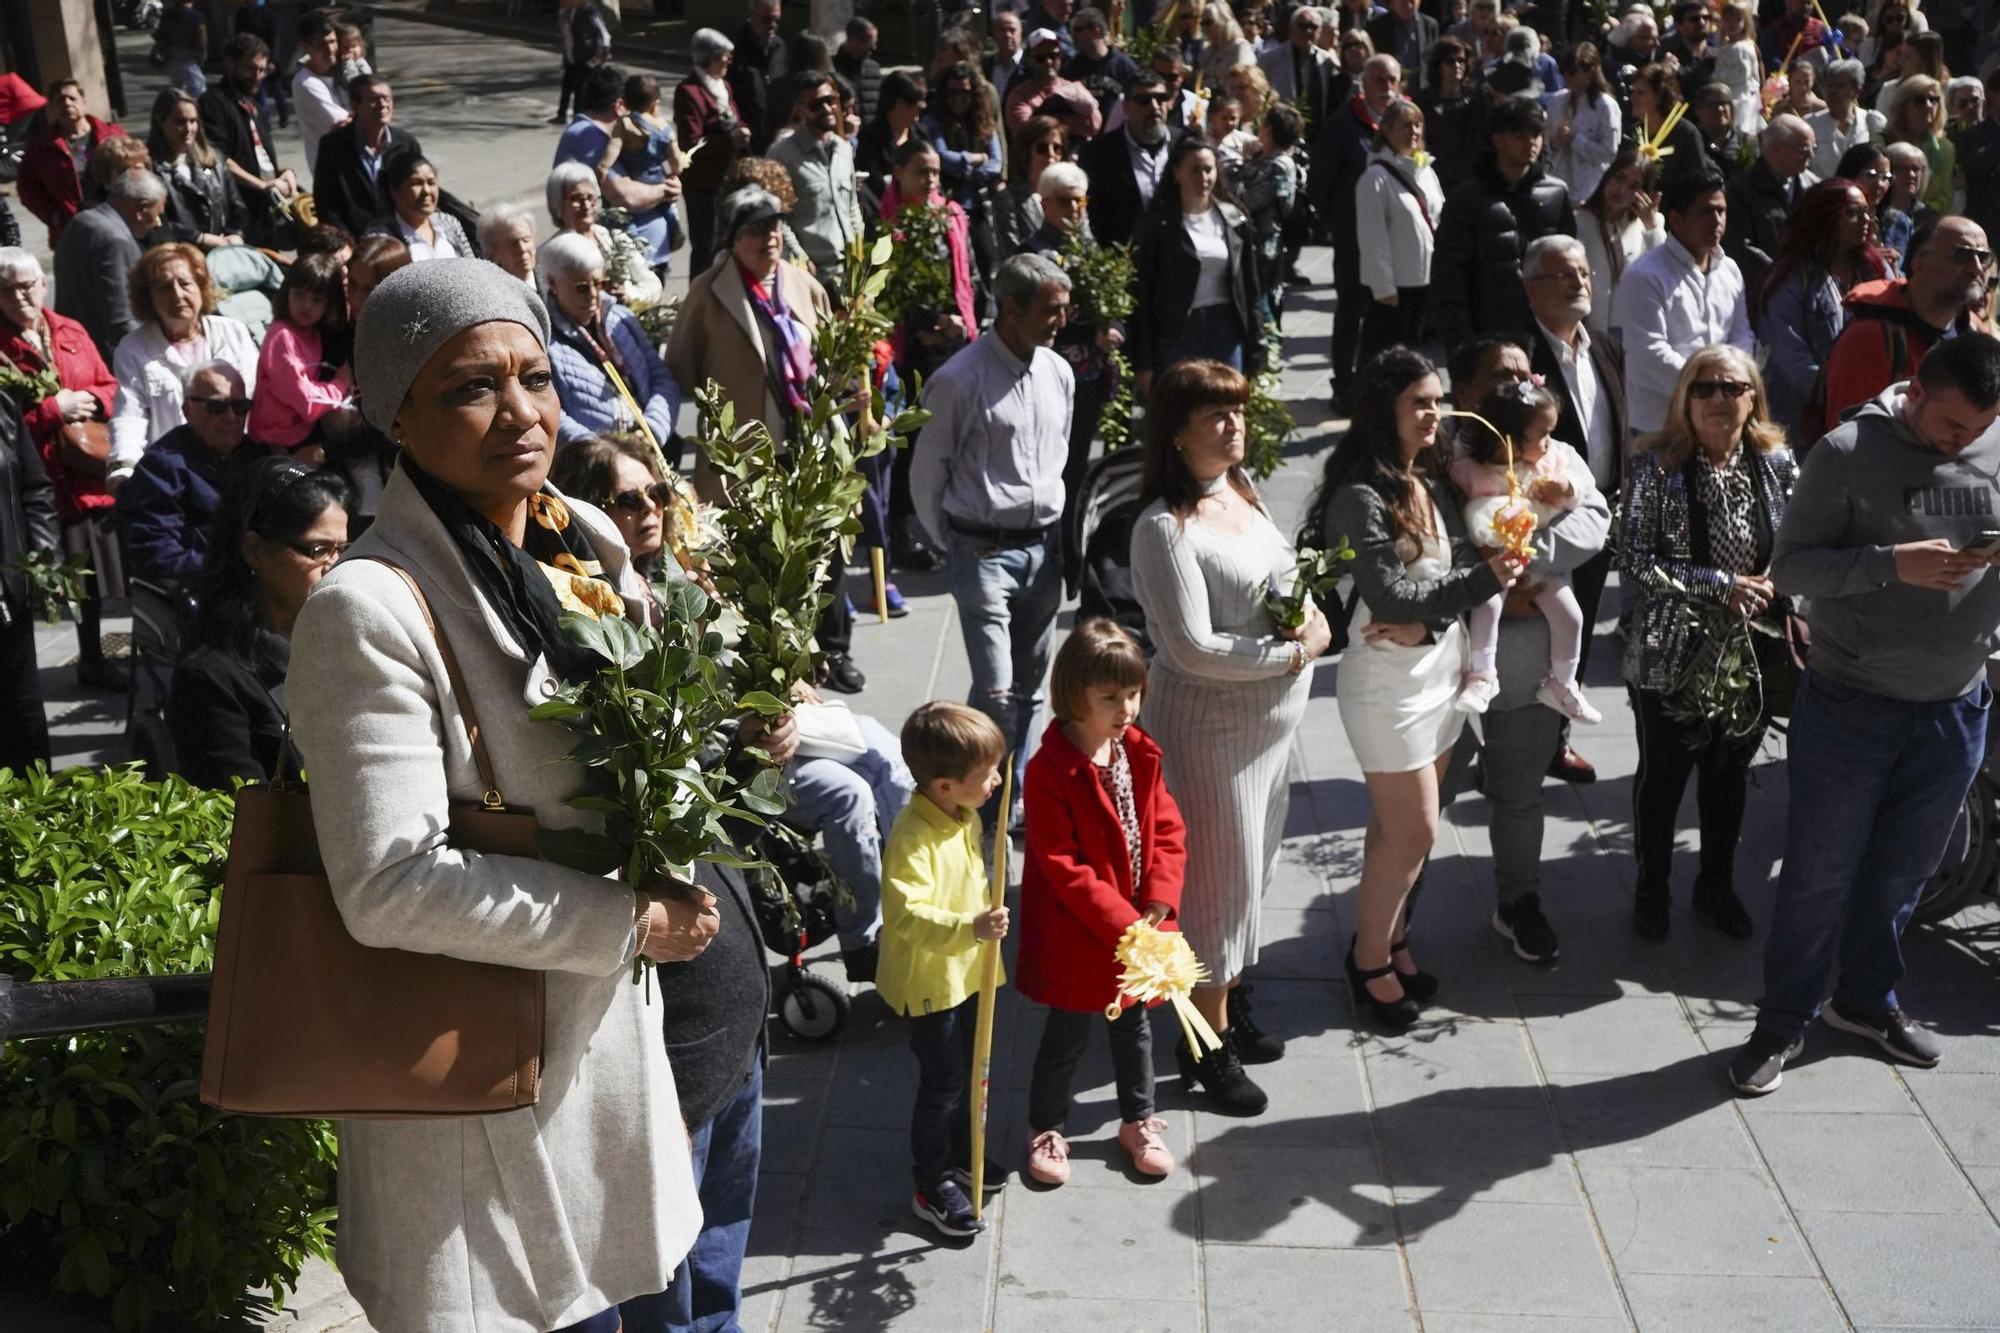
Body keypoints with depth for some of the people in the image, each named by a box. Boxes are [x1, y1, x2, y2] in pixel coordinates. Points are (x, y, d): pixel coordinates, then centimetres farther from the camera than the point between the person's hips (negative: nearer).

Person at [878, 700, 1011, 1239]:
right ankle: (932, 1186, 18)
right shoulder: (913, 839, -30)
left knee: (969, 1072, 21)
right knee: (943, 1083, 2)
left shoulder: (966, 818, 0)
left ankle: (960, 1159, 41)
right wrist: (971, 928, -45)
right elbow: (906, 915, -36)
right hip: (928, 979, -9)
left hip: (967, 971, 9)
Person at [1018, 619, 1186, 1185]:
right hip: (1077, 932, -6)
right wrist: (1121, 924, -24)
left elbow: (1168, 831, 1)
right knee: (1068, 1032, 10)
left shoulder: (1140, 753, -2)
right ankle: (1046, 1129, 31)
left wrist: (1158, 903, -13)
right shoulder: (1049, 770, -23)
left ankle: (1138, 1121, 41)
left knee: (1134, 1023, 21)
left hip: (1139, 927, 6)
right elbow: (1062, 866, -23)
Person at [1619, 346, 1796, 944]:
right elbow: (1634, 564, -16)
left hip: (1752, 652, 4)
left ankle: (1717, 884, 40)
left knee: (1730, 773, 19)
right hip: (1673, 656, -3)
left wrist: (1778, 590, -10)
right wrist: (1722, 585, -20)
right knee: (1662, 777, 12)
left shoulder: (1777, 463, -2)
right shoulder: (1656, 467, -13)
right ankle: (1653, 890, 33)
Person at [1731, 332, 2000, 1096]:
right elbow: (1790, 568, -13)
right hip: (1851, 707, -4)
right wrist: (1892, 563, -27)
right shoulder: (1848, 452, -13)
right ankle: (1783, 1022, 23)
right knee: (1820, 873, 7)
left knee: (1903, 871, 18)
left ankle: (1866, 998, 39)